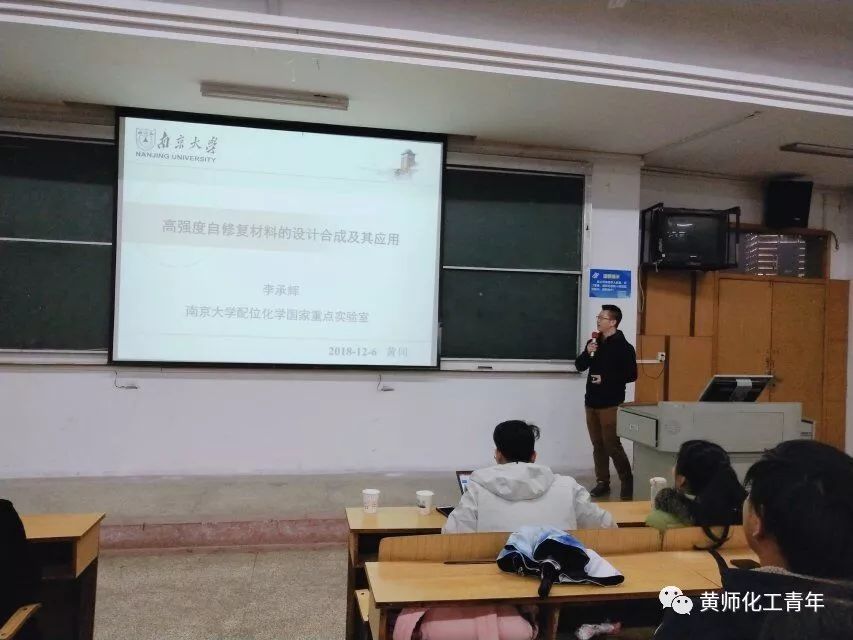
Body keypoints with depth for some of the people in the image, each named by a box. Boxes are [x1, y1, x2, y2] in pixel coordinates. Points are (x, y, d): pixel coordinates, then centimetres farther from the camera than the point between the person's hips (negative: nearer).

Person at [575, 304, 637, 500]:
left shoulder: (623, 347, -9)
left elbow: (631, 375, -12)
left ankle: (627, 482, 7)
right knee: (598, 444, 10)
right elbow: (579, 366, 9)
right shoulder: (594, 342, 10)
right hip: (591, 401, 6)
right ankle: (602, 482, 18)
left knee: (612, 444, -6)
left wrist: (606, 379, -17)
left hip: (611, 403, -6)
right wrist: (587, 353, -9)